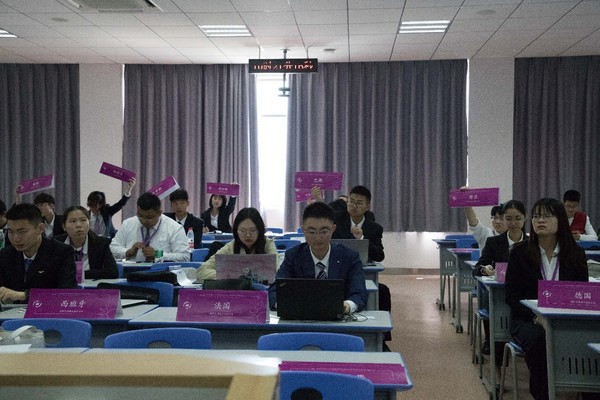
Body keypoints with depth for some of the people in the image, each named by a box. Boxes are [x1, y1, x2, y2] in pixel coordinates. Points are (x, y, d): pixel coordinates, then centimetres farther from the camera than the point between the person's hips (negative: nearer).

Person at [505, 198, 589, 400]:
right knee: (538, 338, -34)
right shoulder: (520, 252, -1)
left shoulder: (576, 254, 4)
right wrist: (535, 315, -19)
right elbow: (511, 296, -2)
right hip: (526, 320, -1)